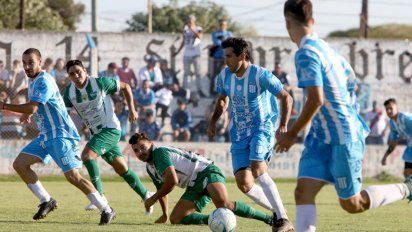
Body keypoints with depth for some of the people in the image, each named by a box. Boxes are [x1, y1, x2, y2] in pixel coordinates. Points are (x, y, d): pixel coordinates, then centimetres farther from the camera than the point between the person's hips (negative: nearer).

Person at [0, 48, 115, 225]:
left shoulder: (44, 81, -17)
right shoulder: (32, 80, 14)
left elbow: (32, 108, -26)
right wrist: (27, 114, 12)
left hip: (61, 134, -10)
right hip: (45, 136, 10)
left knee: (72, 176, -16)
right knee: (19, 164, 0)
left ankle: (107, 210, -10)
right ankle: (46, 201, 8)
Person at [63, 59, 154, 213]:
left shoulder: (100, 83, -14)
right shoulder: (69, 92, -1)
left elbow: (125, 87, -2)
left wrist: (132, 110, -3)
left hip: (111, 128, -6)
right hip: (96, 132, 6)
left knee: (87, 155, -24)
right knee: (121, 168, 11)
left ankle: (99, 196, -19)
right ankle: (145, 195, 25)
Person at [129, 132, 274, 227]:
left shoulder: (160, 153, -11)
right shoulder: (149, 168, 19)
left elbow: (172, 181, -19)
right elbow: (161, 189, 37)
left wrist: (153, 199, -6)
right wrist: (165, 214, 43)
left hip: (206, 171, -10)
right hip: (194, 188, 10)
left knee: (224, 205, -36)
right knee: (175, 219, -8)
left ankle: (268, 218, -31)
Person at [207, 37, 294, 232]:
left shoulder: (260, 75, -15)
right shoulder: (224, 76, 2)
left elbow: (286, 98, -9)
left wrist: (283, 125, -19)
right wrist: (213, 121, 10)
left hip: (261, 128, -6)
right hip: (238, 134, 6)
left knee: (257, 169, -29)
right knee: (244, 184, -5)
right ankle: (277, 211, 17)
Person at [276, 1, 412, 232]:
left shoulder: (306, 53, -21)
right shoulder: (325, 47, 6)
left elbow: (316, 100, -27)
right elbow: (349, 73, 22)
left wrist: (292, 134, -17)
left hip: (342, 138, -9)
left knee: (352, 204, 6)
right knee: (304, 192, -4)